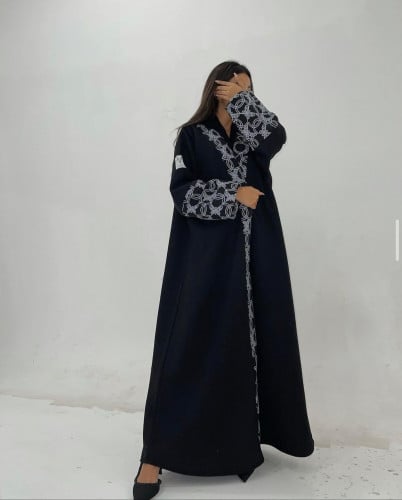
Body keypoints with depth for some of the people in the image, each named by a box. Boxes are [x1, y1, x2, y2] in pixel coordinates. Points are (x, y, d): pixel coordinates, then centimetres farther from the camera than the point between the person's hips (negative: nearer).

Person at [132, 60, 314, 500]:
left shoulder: (254, 134, 16)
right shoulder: (192, 135, 6)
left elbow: (276, 136, -8)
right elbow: (182, 191, -6)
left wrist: (241, 99, -1)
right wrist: (233, 195, -12)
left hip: (255, 254, 4)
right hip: (206, 255, -4)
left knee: (252, 340, 5)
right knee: (189, 344, -7)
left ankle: (243, 437, 20)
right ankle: (156, 453, 0)